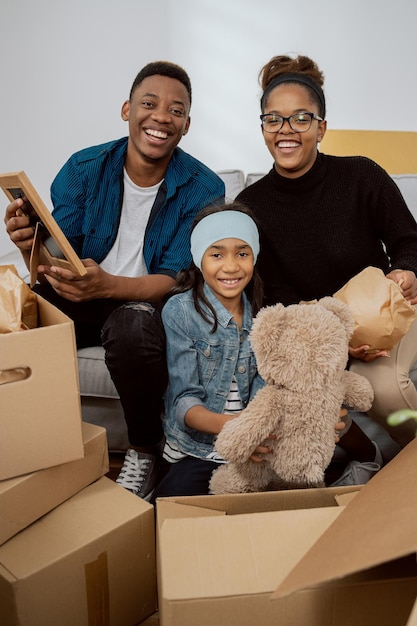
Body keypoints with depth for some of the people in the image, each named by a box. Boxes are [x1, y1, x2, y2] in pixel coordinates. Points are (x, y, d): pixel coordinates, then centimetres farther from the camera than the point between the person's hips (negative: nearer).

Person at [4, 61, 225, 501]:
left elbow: (177, 280, -16)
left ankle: (146, 450, -8)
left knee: (134, 324, -36)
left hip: (147, 302, -2)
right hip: (77, 299, 3)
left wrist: (106, 285, -35)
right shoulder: (83, 169, -2)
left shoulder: (203, 190, -10)